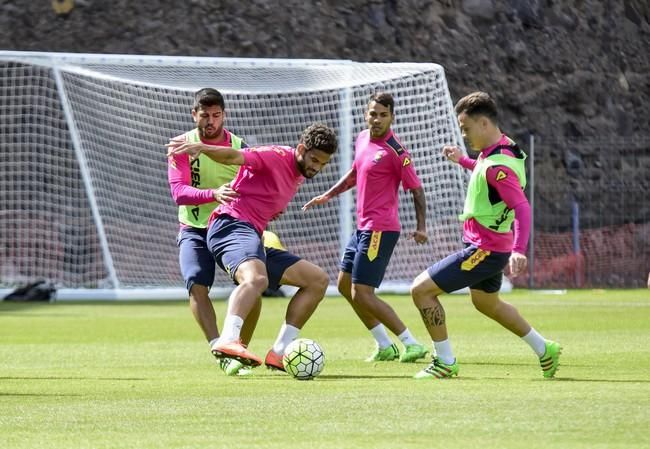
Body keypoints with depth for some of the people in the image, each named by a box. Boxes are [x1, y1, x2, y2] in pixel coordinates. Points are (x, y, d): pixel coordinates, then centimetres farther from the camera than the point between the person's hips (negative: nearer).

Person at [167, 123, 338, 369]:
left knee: (318, 279, 10)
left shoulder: (298, 176, 21)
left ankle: (279, 352, 4)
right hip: (233, 225, -10)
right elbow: (235, 156, -23)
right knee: (256, 278, -38)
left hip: (254, 236, 10)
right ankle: (228, 340, -60)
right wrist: (201, 147, -40)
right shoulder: (277, 156, -7)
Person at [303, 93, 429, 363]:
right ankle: (385, 346, 21)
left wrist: (421, 227, -23)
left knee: (362, 294, -12)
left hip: (380, 230, -10)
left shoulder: (395, 150, -16)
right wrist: (328, 196, 25)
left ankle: (411, 345, -8)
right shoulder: (362, 139, 8)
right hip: (363, 227, 10)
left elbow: (416, 189, -14)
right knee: (345, 285, 16)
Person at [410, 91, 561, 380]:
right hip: (491, 247, 10)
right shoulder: (496, 151, 3)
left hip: (484, 250, -10)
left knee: (421, 289, -8)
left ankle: (445, 362, 0)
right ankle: (544, 350, 38)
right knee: (487, 303, 31)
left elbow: (522, 208, -35)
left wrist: (519, 251, -45)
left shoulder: (497, 166, -27)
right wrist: (461, 161, 24)